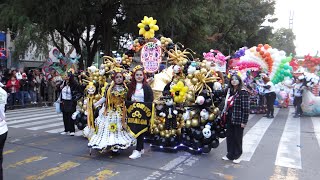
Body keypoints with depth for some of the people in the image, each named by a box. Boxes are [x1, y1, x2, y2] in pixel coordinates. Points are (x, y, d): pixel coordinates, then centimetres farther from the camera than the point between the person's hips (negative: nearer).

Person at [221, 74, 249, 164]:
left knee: (237, 138, 7)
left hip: (238, 119, -6)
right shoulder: (230, 91, 10)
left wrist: (244, 121, -16)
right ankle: (230, 154, 26)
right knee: (229, 137, 13)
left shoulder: (243, 92, -12)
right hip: (229, 118, 6)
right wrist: (225, 114, 11)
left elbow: (245, 108, -14)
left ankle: (237, 156, 23)